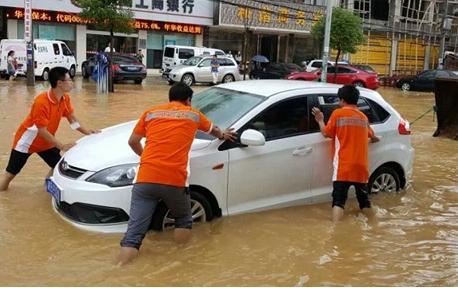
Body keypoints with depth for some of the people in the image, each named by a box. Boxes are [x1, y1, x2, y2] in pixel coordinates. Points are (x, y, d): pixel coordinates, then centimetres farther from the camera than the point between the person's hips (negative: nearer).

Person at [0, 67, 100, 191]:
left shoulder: (65, 98, -9)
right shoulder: (41, 102, -32)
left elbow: (73, 120, 1)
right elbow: (42, 131, -28)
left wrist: (88, 132, -14)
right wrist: (62, 146, -28)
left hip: (46, 142, 6)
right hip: (26, 142, -6)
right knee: (11, 173, -1)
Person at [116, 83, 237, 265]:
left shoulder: (151, 113, 20)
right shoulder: (193, 115, 20)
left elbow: (133, 141, 25)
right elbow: (213, 129, 41)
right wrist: (223, 135, 63)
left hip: (145, 179, 1)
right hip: (175, 181, -1)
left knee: (133, 234, -3)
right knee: (184, 221, 26)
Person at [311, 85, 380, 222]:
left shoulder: (338, 113, -4)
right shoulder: (363, 117, 13)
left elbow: (326, 133, 1)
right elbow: (373, 137, 27)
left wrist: (320, 120, 18)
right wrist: (375, 139, 50)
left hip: (343, 166, -5)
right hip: (361, 166, 5)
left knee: (338, 201, -8)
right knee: (364, 200, 15)